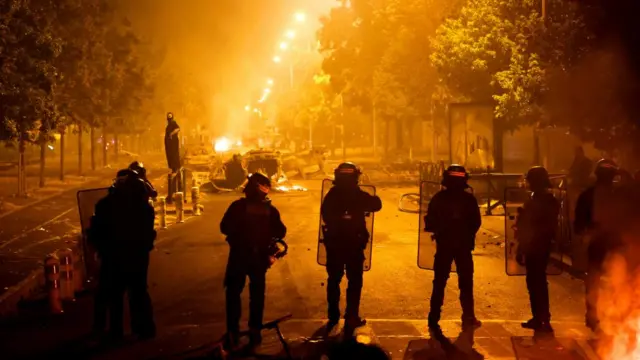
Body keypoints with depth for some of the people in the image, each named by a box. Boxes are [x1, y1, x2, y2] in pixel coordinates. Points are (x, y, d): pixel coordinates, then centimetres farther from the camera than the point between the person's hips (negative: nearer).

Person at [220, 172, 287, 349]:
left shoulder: (237, 206, -13)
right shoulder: (270, 210, -5)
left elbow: (224, 228, -12)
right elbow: (280, 232, -2)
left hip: (239, 256, -2)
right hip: (260, 257, 2)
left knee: (233, 293, 9)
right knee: (257, 294, 16)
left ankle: (233, 333, 3)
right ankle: (255, 332, 16)